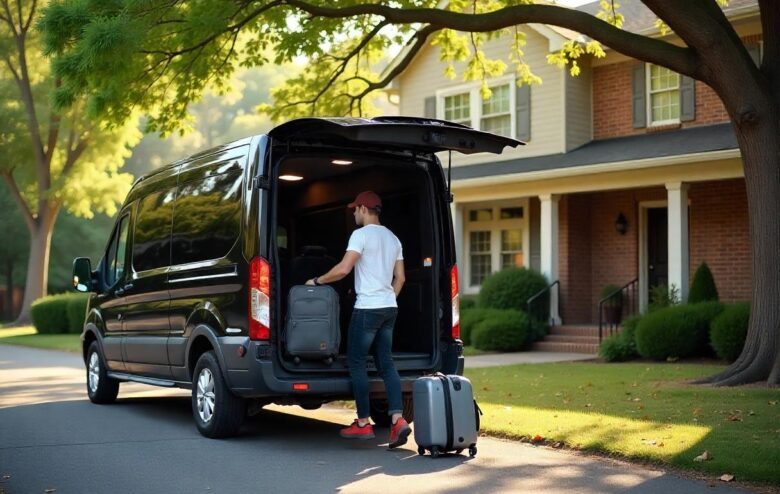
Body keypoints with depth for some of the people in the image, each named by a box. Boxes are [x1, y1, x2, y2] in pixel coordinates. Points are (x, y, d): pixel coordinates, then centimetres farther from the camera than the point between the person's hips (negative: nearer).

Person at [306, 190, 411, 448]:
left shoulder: (361, 234, -10)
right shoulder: (393, 238, 16)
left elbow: (343, 269, -17)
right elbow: (400, 278, 17)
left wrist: (317, 281, -5)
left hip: (367, 308, -8)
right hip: (389, 308, 8)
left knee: (356, 363, 2)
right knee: (386, 363, 7)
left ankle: (363, 424, 4)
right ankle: (397, 419, -7)